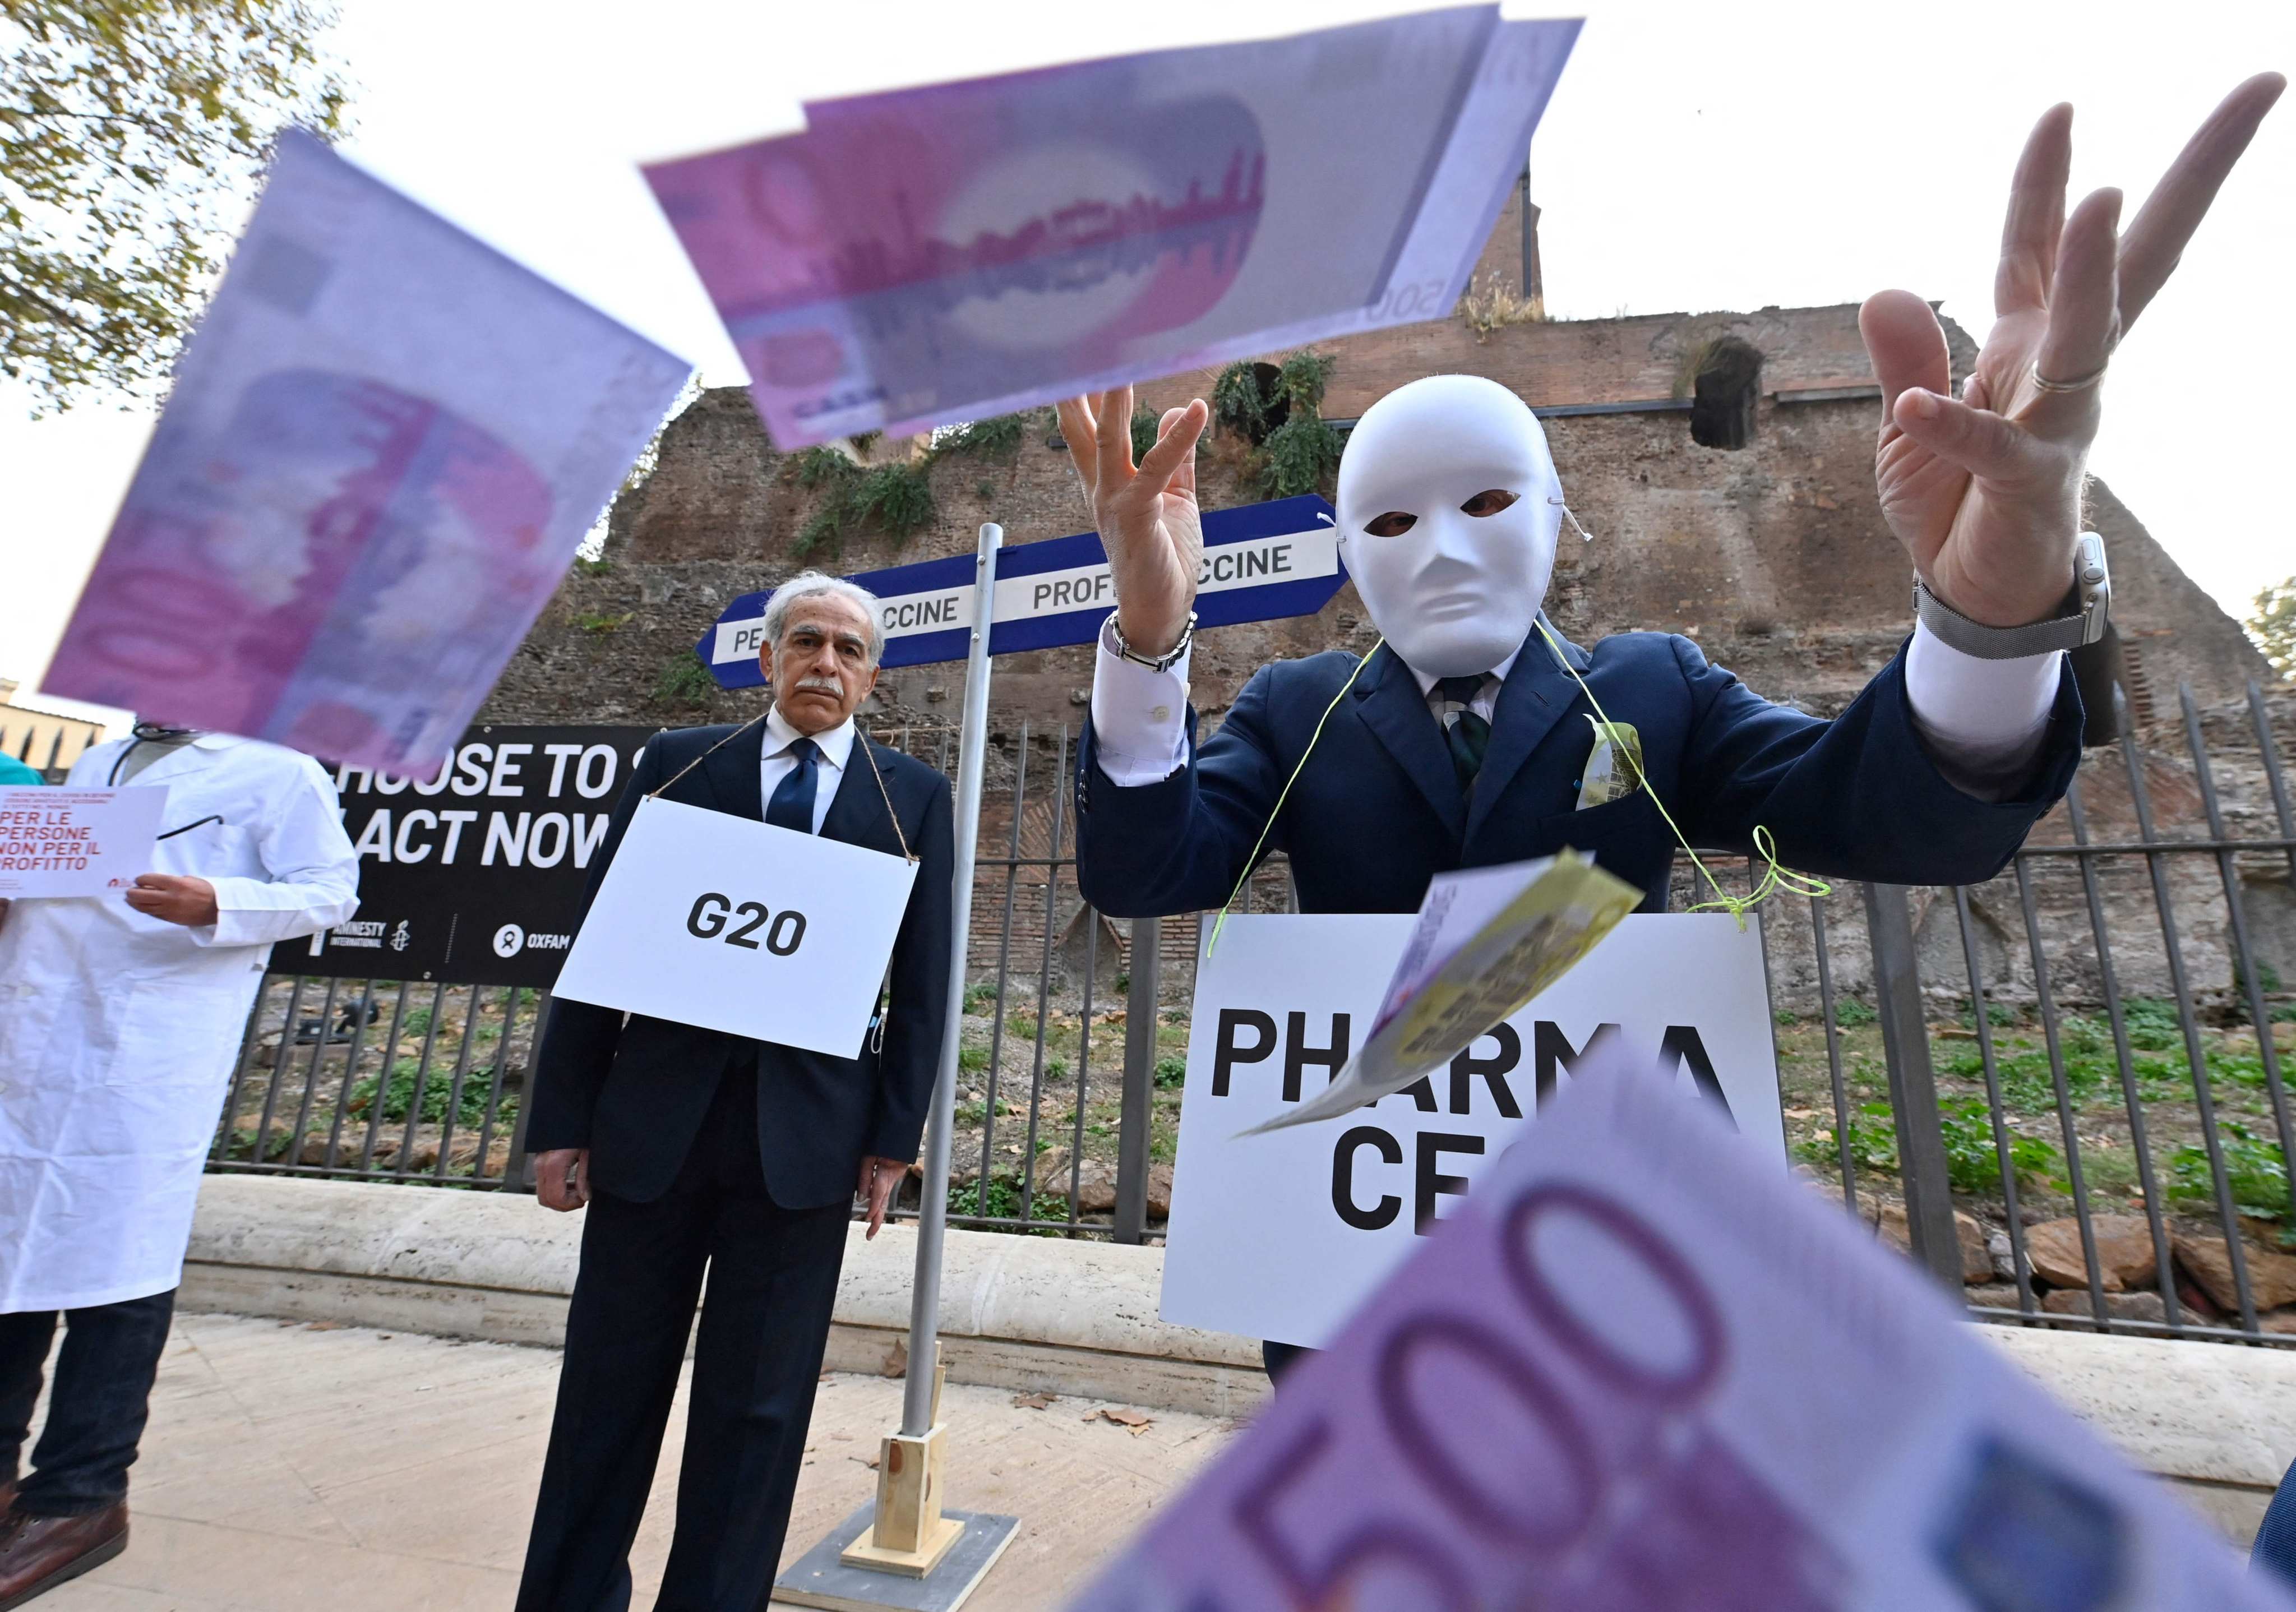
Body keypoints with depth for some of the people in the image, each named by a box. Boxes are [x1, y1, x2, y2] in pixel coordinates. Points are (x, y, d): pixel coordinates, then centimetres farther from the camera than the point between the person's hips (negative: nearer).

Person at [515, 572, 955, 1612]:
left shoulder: (914, 797, 2)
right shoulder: (678, 764, 4)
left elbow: (922, 983, 1)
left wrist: (894, 1137, -2)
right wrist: (562, 1117, 0)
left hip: (807, 1137, -1)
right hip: (654, 1123, 1)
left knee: (757, 1405, 12)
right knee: (609, 1383, 16)